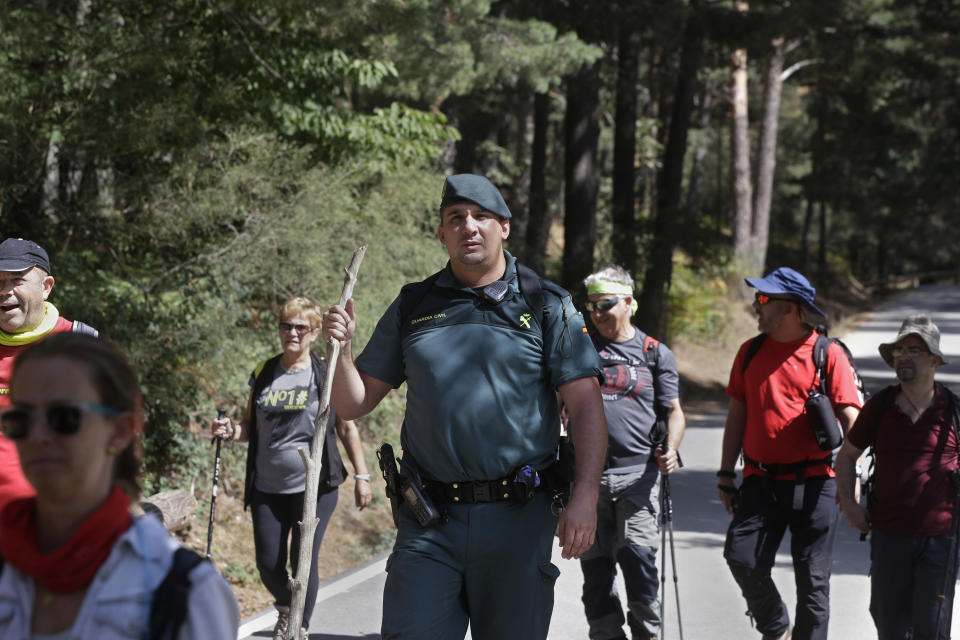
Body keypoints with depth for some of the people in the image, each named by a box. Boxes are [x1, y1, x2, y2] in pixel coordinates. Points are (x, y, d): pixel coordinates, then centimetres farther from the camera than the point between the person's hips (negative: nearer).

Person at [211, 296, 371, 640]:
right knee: (268, 565, 5)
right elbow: (250, 427, 15)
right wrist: (231, 430, -7)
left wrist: (361, 476, 1)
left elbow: (348, 429, 4)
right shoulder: (263, 374, 8)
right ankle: (285, 609, 36)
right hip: (267, 488, 3)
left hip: (313, 487, -3)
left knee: (304, 563, -5)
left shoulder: (328, 375, 0)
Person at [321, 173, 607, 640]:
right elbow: (354, 404, 14)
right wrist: (341, 348, -6)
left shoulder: (547, 307, 4)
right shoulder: (412, 308, 11)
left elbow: (586, 405, -3)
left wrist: (584, 497, -14)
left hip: (517, 518, -1)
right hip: (429, 522, 1)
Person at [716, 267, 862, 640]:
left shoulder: (827, 354, -3)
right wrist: (726, 474, 14)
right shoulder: (750, 352, 10)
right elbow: (737, 416, 16)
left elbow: (851, 418, -6)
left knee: (813, 578, 1)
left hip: (813, 483, -3)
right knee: (742, 558, -10)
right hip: (760, 481, 3)